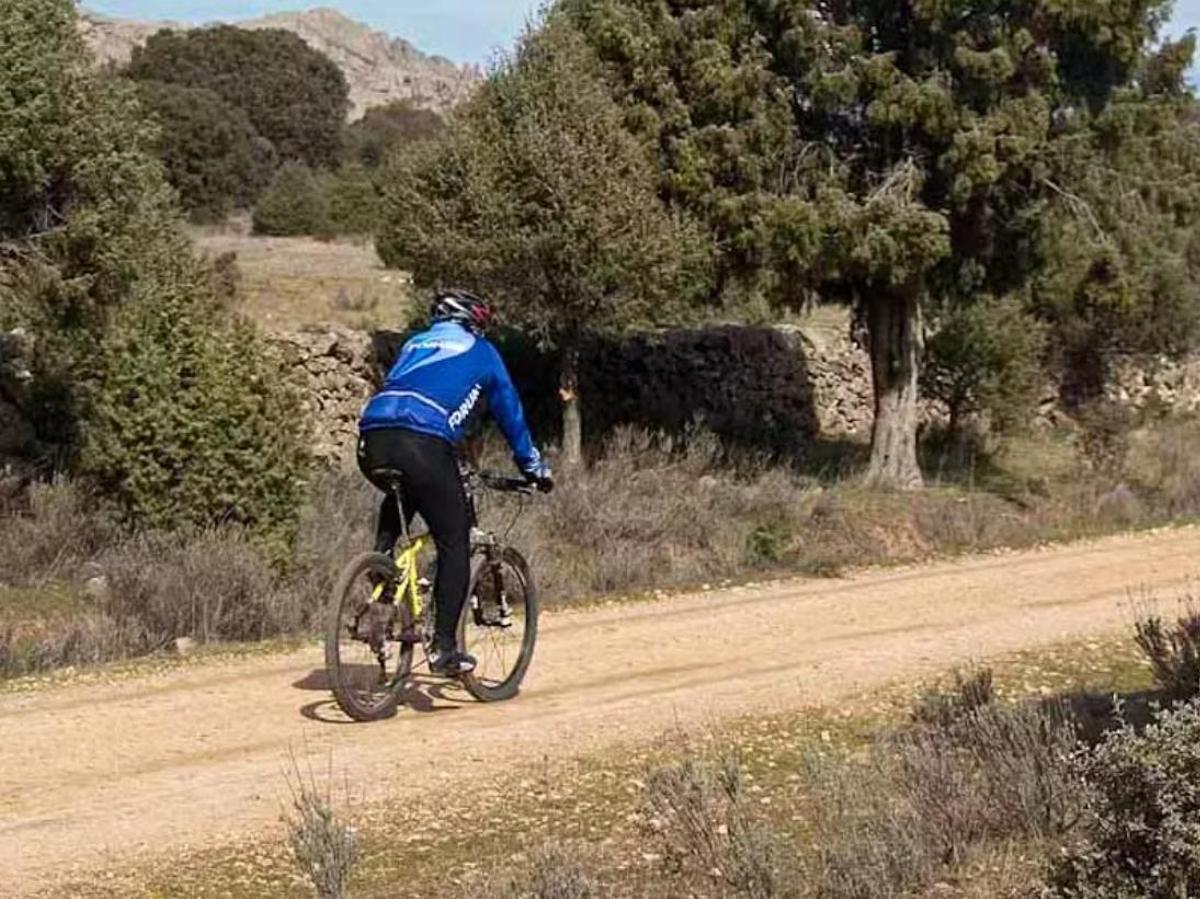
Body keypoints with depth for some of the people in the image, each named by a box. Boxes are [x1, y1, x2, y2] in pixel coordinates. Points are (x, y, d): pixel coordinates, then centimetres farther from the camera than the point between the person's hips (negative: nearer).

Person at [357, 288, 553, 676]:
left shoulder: (415, 344, 34)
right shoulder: (480, 352, 21)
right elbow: (511, 414, 28)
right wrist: (536, 469, 40)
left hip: (373, 440, 5)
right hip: (424, 444, -5)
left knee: (399, 499, 37)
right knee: (454, 545, 6)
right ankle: (445, 648, 2)